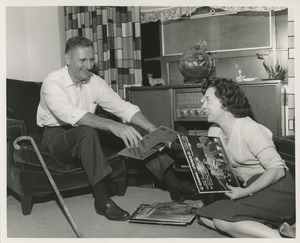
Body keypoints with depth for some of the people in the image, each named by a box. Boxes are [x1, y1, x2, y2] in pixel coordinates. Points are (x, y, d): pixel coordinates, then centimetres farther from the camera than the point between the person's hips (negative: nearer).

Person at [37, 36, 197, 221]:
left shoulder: (95, 81, -1)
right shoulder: (52, 83, -19)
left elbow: (123, 107, -8)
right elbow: (71, 114, -38)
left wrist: (153, 129, -24)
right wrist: (112, 125, -51)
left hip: (87, 134, 6)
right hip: (57, 135, -5)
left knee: (135, 132, -13)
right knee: (88, 131, -39)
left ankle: (174, 185, -13)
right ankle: (102, 200, -32)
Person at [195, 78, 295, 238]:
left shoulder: (249, 129, -16)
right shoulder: (214, 130, 7)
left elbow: (277, 170, -20)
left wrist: (246, 192, -25)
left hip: (277, 190, -8)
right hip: (250, 190, 9)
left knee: (219, 217, -26)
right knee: (204, 216, -12)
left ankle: (276, 235, -21)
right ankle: (272, 228, -16)